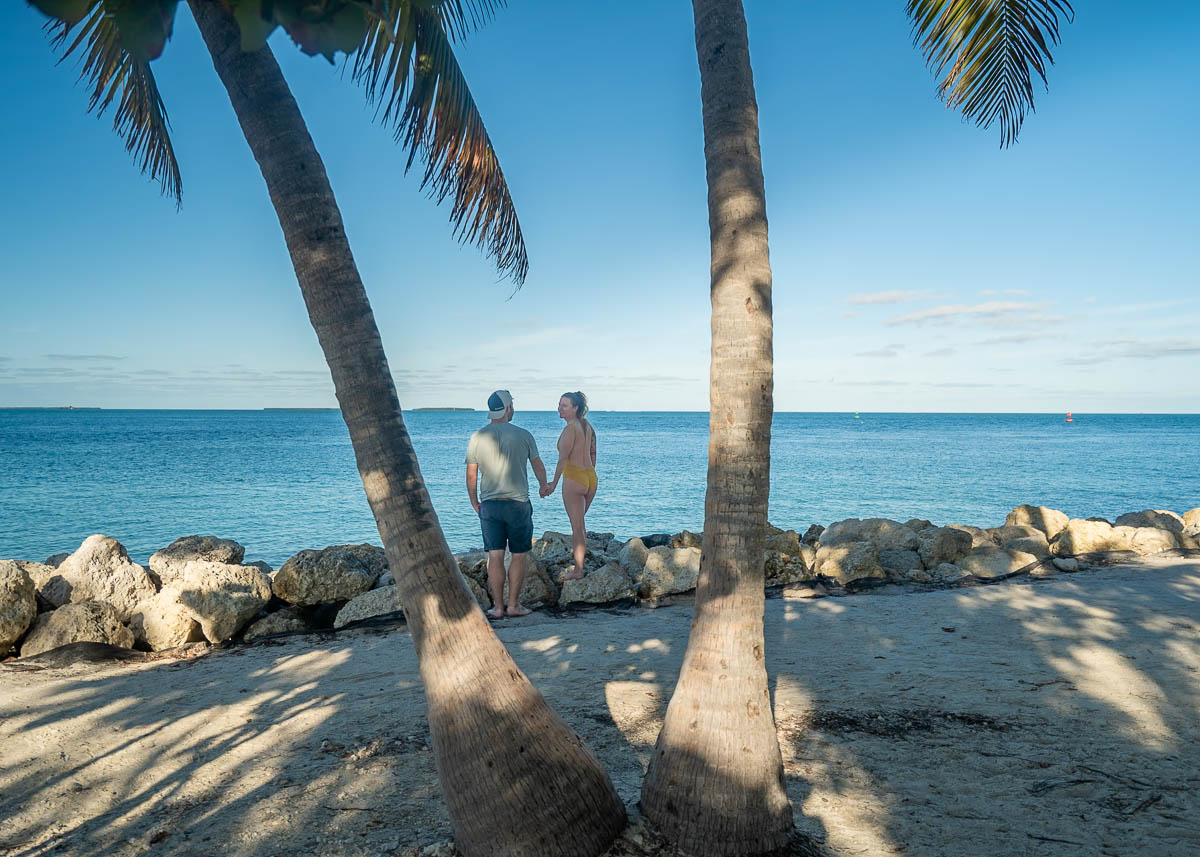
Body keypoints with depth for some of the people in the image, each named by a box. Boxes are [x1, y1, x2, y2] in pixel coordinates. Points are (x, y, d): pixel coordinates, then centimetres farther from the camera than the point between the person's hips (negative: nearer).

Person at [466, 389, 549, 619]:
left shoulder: (477, 437, 0)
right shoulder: (523, 435, -3)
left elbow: (471, 475, 2)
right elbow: (538, 466, 8)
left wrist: (474, 502, 15)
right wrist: (544, 486, 27)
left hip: (489, 504, 2)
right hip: (518, 503, -2)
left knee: (495, 557, 5)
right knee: (519, 555, 8)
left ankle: (498, 607, 8)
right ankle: (513, 605, 10)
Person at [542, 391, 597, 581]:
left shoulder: (570, 428, -15)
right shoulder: (587, 426, 10)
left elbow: (563, 458, -23)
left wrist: (554, 483, -25)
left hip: (573, 478, -8)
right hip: (590, 478, 8)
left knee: (577, 526, 1)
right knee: (579, 521, 26)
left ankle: (578, 570, 8)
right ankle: (580, 551, 41)